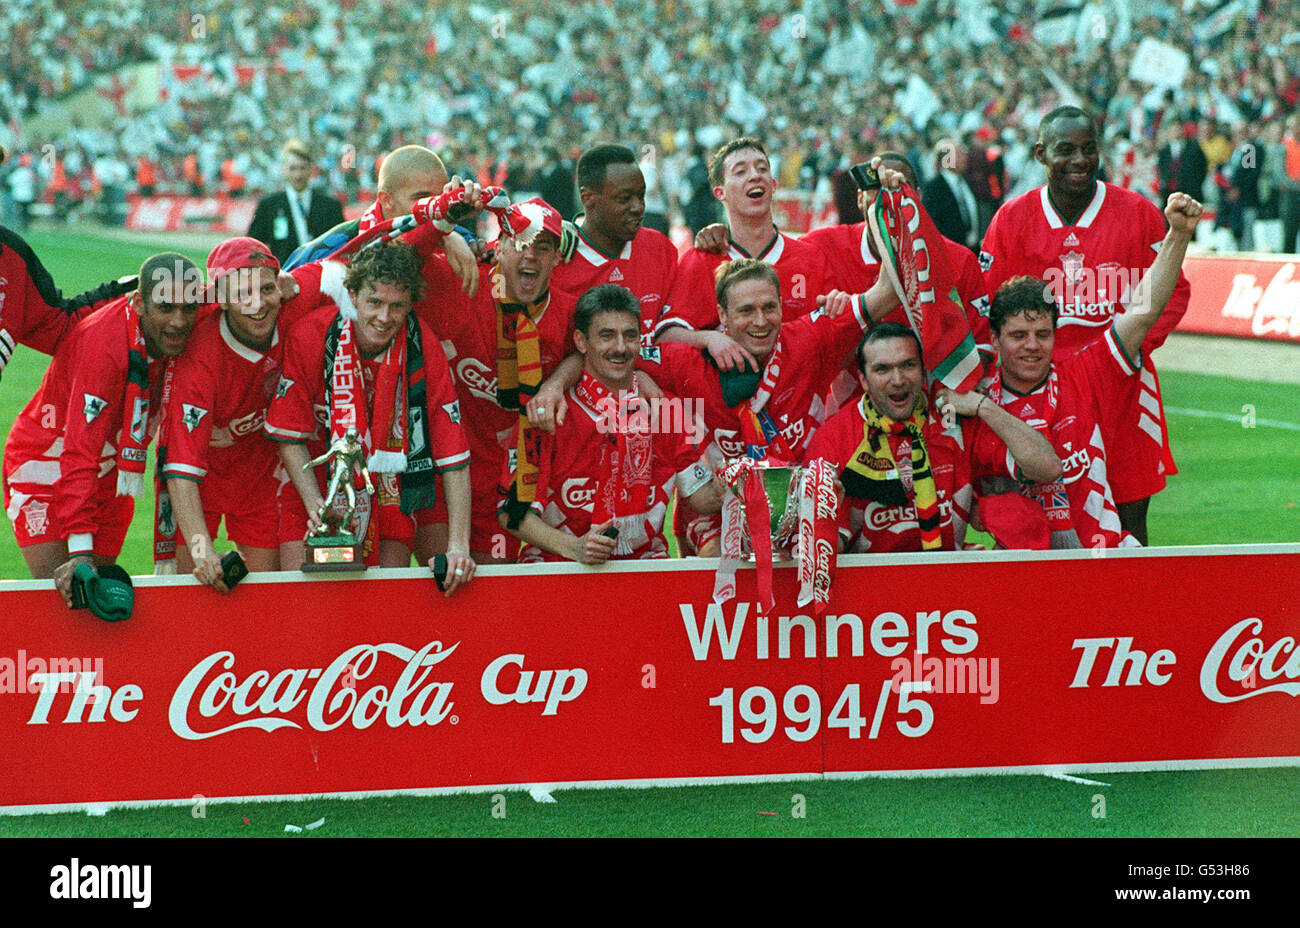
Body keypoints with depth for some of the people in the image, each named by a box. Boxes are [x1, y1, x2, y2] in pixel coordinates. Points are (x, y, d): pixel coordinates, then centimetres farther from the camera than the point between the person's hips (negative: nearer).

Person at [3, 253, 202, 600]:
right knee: (58, 595, -18)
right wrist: (80, 550, -42)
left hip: (113, 477, 6)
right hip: (47, 465, -6)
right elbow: (80, 454, -36)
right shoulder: (104, 344, -32)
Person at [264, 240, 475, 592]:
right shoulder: (310, 336, -22)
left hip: (390, 481, 1)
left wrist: (458, 546, -25)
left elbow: (453, 459, -18)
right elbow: (290, 438, -12)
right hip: (313, 482, -1)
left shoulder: (424, 348, -19)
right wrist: (317, 507, -25)